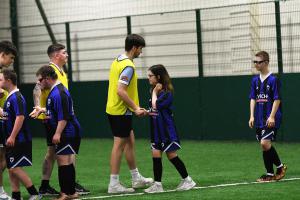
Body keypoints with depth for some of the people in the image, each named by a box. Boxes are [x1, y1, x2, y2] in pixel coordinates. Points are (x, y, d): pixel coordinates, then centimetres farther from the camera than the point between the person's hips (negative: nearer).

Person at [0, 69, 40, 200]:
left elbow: (20, 117, -24)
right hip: (12, 140, 10)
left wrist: (12, 137, -24)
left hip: (20, 140, -10)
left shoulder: (16, 97, -17)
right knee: (11, 169, 9)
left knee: (15, 168, -9)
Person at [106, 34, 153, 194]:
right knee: (119, 145, -5)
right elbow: (121, 91, -27)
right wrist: (136, 108, -21)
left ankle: (136, 178, 27)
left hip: (114, 108, 10)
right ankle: (114, 184, -2)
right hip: (121, 112, -10)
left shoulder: (117, 61, 10)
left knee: (130, 141, 17)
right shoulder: (128, 66, -19)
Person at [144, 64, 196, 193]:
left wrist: (154, 92, -14)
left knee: (172, 156, -1)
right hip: (156, 130, 8)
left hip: (167, 130, -8)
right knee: (156, 155, 3)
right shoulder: (155, 91, 10)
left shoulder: (166, 93, -15)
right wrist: (145, 112, 3)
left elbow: (156, 105, -26)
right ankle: (157, 185, 6)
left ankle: (187, 180, 10)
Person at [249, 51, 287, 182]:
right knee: (265, 146, 7)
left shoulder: (273, 80, -9)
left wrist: (272, 117, -17)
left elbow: (277, 99, -11)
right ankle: (270, 174, 14)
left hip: (270, 120, -7)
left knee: (265, 143, -18)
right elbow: (253, 99, 13)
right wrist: (252, 116, 4)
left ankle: (280, 166, 1)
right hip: (259, 119, 7)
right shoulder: (255, 80, 10)